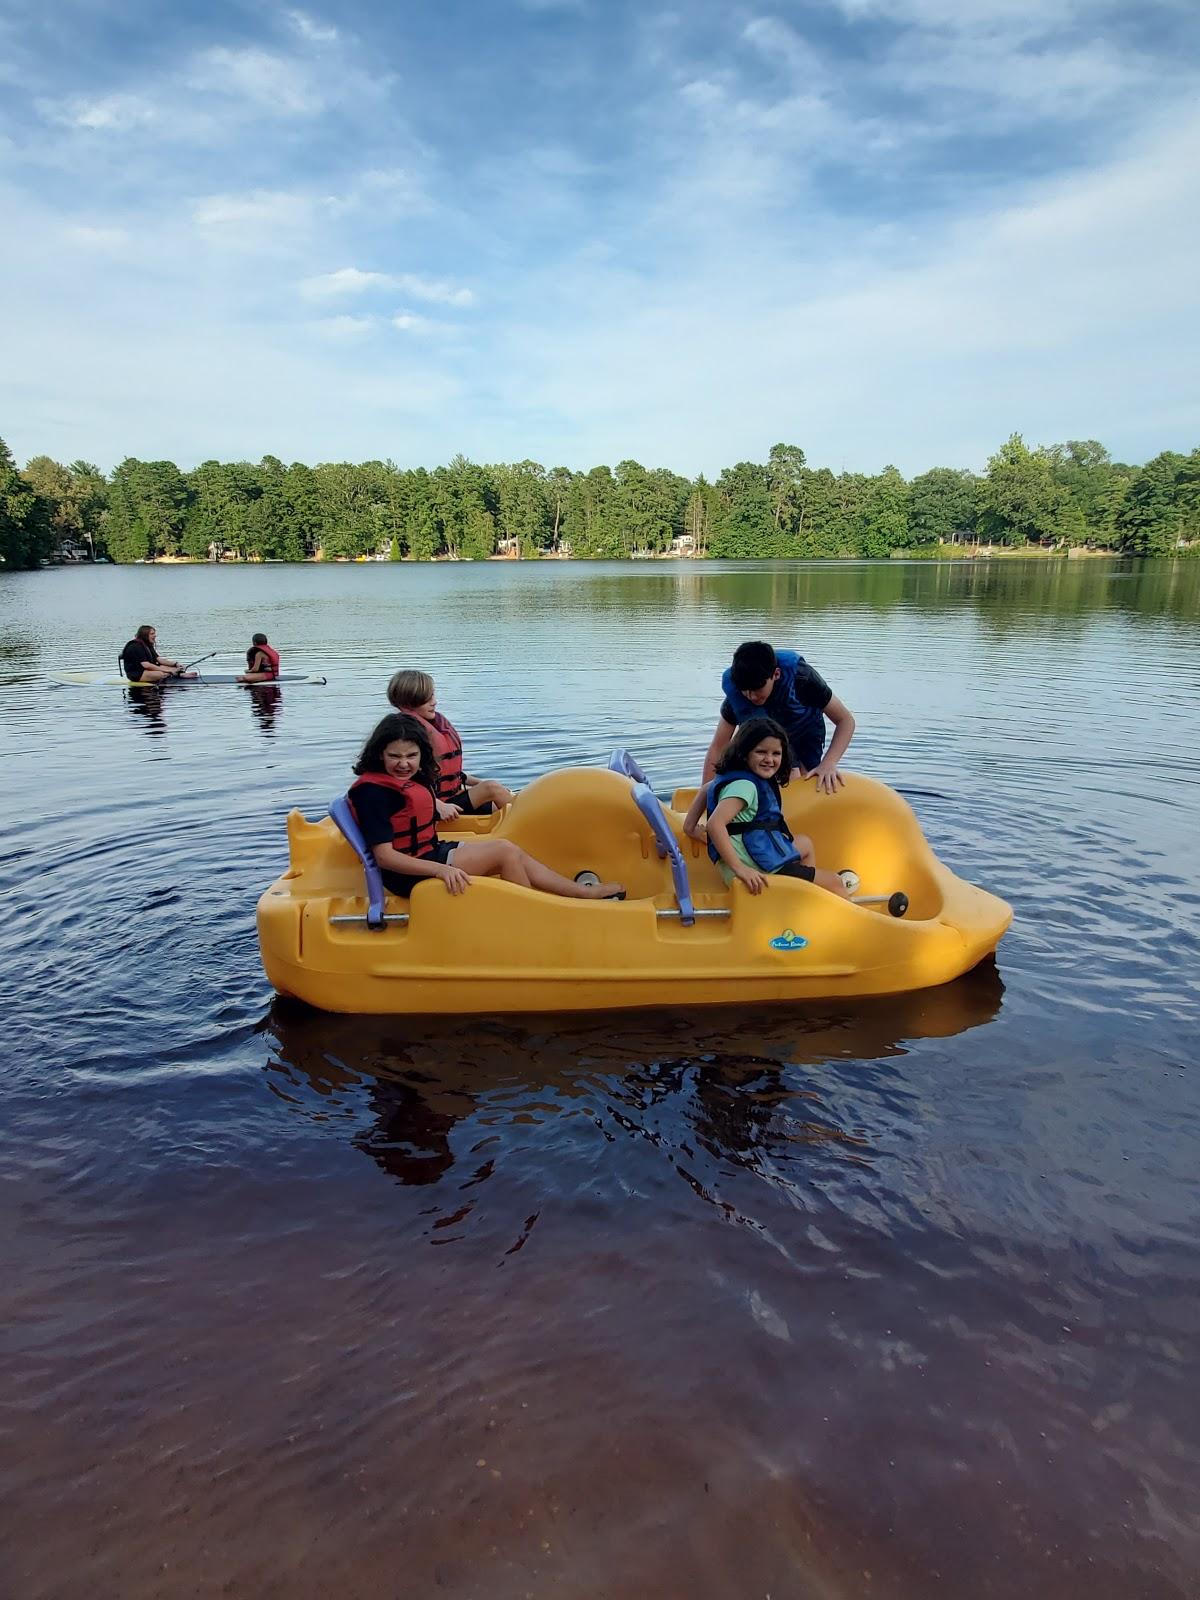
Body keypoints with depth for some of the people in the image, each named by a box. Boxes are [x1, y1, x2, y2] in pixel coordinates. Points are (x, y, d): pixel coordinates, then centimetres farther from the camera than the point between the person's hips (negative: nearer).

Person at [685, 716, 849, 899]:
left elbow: (706, 790, 21)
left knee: (805, 843, 34)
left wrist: (691, 826, 21)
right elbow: (715, 823, -33)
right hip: (758, 871, -11)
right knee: (833, 882, 2)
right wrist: (739, 868, -34)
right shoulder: (744, 785, -21)